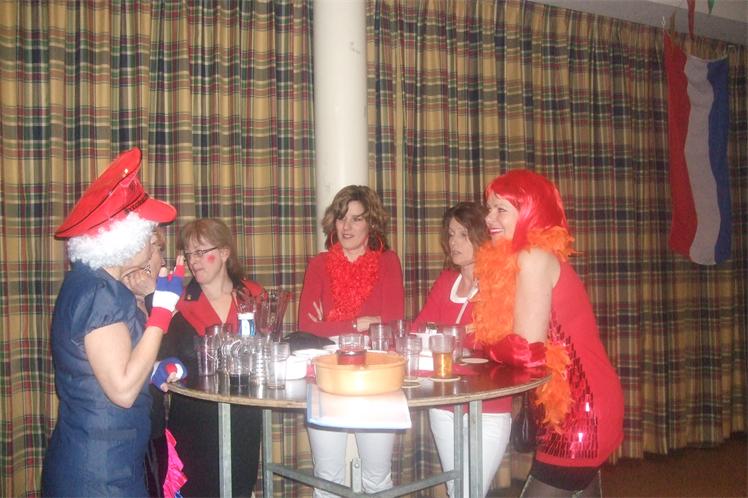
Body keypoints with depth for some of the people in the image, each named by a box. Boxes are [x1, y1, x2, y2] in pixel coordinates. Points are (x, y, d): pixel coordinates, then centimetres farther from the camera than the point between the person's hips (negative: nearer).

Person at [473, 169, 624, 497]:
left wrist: (476, 343, -5)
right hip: (577, 407, 9)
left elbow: (526, 349, -20)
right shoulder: (524, 258, 10)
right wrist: (477, 333, -3)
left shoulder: (534, 258, -17)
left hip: (580, 411, -9)